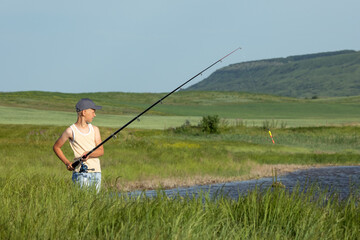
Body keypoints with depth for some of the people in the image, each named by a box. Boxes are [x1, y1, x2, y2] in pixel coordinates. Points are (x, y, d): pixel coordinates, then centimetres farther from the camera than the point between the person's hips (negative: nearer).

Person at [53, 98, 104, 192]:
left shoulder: (95, 129, 13)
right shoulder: (71, 131, 0)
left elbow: (101, 151, 5)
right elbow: (56, 147, 11)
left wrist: (89, 154, -15)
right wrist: (67, 162, 1)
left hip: (96, 172, 5)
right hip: (81, 173, -5)